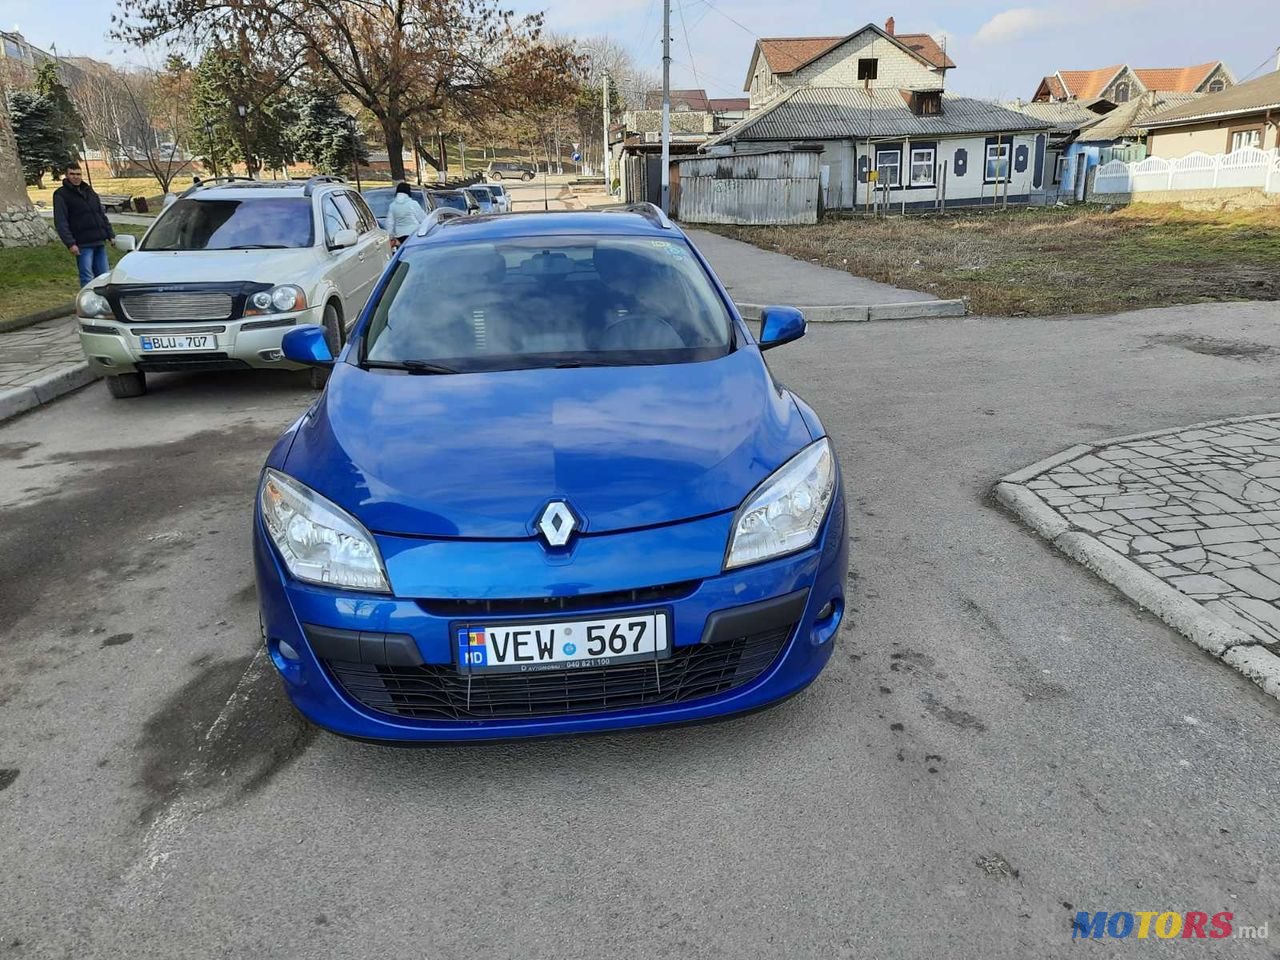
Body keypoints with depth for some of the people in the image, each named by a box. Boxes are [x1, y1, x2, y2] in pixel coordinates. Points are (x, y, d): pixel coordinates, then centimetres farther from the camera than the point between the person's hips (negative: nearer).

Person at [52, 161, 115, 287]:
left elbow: (102, 215, 22)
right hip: (83, 245, -6)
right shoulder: (61, 195, -1)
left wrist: (111, 235, 11)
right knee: (87, 278, -8)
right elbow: (60, 222, -8)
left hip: (100, 243, 6)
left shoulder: (89, 191, 19)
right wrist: (70, 243, -18)